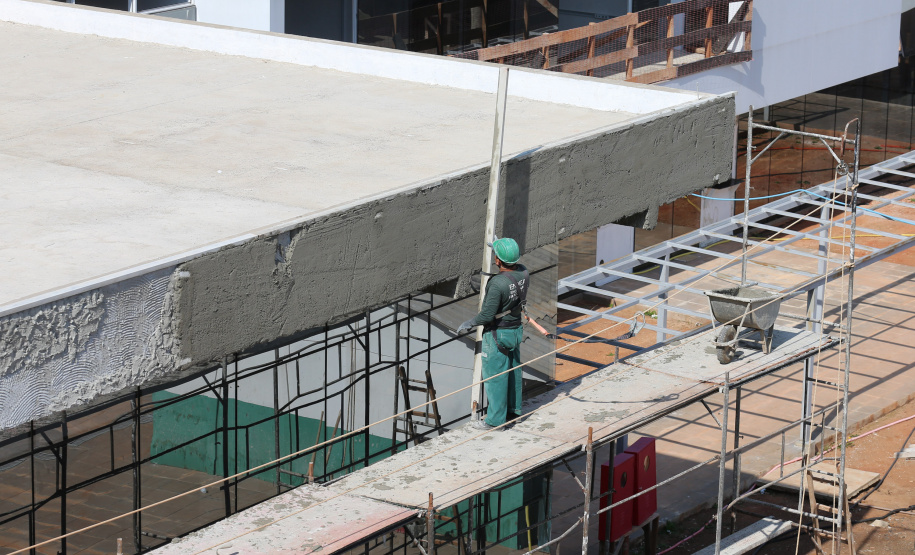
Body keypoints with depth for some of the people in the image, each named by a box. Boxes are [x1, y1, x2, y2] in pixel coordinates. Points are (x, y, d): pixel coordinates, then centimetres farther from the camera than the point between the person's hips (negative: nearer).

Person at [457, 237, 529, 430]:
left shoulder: (497, 284, -32)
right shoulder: (523, 273, -9)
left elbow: (487, 315, -27)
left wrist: (468, 324, -8)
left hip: (497, 334, -8)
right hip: (516, 329, 8)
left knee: (494, 376, 4)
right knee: (512, 370, 21)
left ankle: (495, 419, 11)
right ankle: (513, 409, 35)